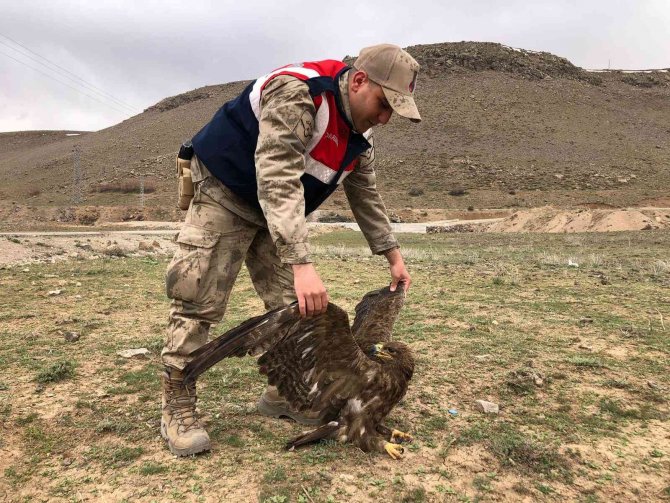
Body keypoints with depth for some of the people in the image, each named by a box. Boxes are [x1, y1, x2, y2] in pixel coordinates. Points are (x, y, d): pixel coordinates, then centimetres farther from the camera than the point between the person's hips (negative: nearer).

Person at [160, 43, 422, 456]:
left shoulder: (359, 132, -3)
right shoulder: (296, 94, -31)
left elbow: (366, 196, 8)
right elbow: (277, 180, -41)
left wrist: (393, 255, 6)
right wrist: (301, 264, -49)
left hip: (279, 211, 8)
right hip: (225, 195, -7)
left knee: (294, 306, 4)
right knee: (198, 302, -10)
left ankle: (283, 393, 19)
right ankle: (178, 410, 3)